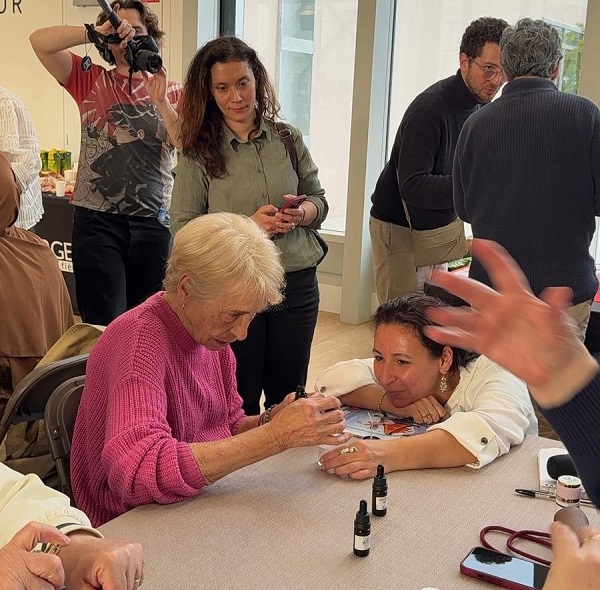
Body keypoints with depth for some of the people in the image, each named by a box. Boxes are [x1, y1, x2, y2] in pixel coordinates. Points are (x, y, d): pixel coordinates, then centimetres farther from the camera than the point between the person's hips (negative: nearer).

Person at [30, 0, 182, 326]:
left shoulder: (171, 92, 9)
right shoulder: (90, 79, 7)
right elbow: (39, 41, -6)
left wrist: (161, 103, -14)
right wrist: (95, 32, -17)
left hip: (154, 222, 1)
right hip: (97, 220, -1)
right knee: (105, 324, -1)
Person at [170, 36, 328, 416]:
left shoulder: (288, 138, 4)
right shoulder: (199, 153, -4)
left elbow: (319, 200, 11)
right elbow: (183, 229, -9)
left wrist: (301, 214, -11)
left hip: (296, 285, 3)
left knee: (288, 399, 16)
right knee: (239, 404, 12)